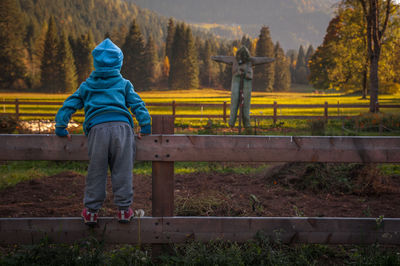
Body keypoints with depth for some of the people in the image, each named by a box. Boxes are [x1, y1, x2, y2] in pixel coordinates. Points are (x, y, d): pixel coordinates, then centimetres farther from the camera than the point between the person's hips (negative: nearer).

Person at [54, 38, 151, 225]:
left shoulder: (87, 85, 23)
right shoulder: (124, 84, 20)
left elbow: (70, 104, 17)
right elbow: (137, 104, 10)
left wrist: (61, 126, 18)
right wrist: (145, 126, 7)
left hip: (97, 128, 0)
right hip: (121, 125, 0)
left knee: (96, 171, 6)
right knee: (122, 170, 5)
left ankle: (91, 211, 11)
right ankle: (124, 209, 8)